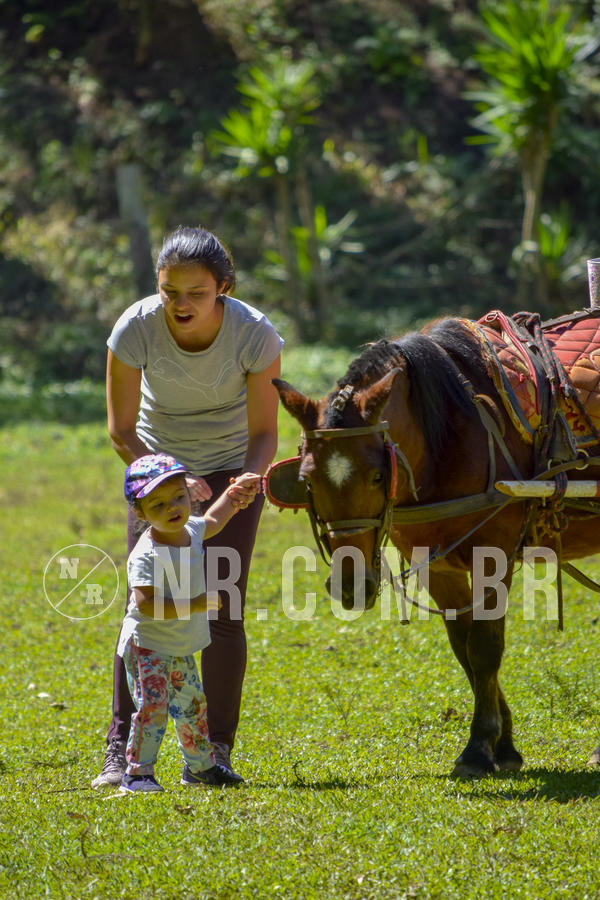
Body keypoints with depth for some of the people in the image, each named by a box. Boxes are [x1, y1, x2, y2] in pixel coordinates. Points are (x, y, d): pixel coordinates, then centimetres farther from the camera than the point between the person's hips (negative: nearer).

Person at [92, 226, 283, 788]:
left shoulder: (254, 335, -28)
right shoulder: (136, 328, -27)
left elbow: (264, 432, -18)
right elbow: (120, 430, -19)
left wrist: (250, 478, -39)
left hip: (231, 465, 0)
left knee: (222, 607, -8)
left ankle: (216, 748, 2)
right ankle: (121, 749, -2)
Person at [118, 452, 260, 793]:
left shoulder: (191, 530, 1)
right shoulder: (146, 555, -27)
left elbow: (211, 522, 27)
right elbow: (147, 605, -33)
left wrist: (232, 495, 26)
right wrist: (195, 605, -33)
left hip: (181, 648, 8)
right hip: (147, 646, -8)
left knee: (192, 705, 20)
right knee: (153, 706, -19)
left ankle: (200, 766, 37)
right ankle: (137, 773, -13)